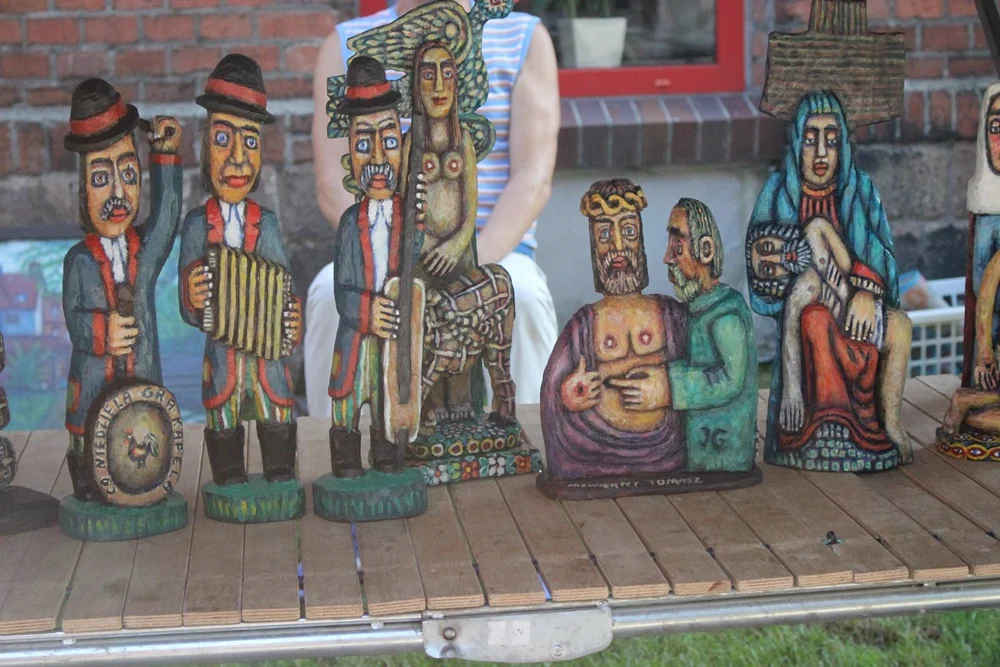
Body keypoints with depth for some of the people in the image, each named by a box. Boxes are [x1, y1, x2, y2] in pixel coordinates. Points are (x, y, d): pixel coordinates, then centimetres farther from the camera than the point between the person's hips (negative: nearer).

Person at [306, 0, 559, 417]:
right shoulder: (345, 48, 9)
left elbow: (534, 180, -5)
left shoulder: (526, 40, 7)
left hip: (495, 256, 0)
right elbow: (333, 187, -1)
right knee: (333, 293, -32)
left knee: (518, 296, -34)